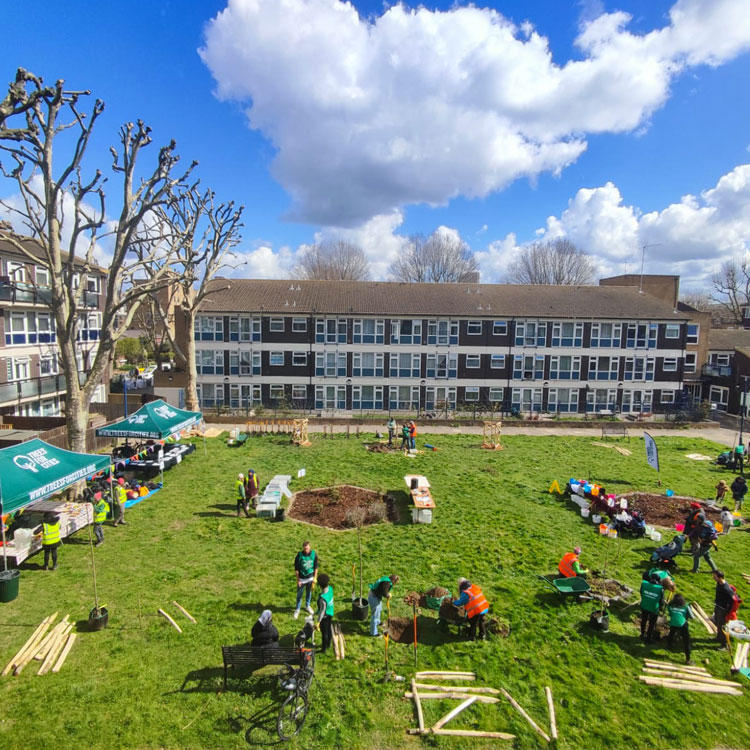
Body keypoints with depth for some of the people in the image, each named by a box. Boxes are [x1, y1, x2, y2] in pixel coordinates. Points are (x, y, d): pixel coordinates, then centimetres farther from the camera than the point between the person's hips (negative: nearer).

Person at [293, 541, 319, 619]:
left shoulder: (314, 554, -13)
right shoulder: (299, 555, -20)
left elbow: (316, 567, -2)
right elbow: (296, 569, -11)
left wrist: (315, 578, -1)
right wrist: (298, 580, -9)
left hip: (310, 578, 2)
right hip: (302, 578, -2)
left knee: (309, 593, 19)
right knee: (299, 594, 10)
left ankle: (307, 606, 42)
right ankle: (297, 609, 28)